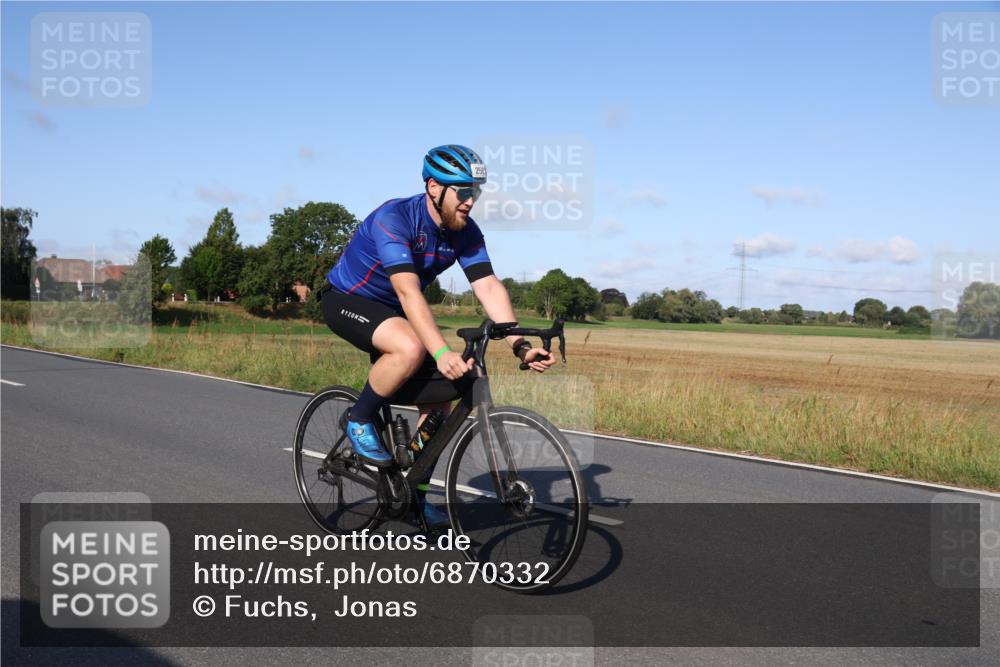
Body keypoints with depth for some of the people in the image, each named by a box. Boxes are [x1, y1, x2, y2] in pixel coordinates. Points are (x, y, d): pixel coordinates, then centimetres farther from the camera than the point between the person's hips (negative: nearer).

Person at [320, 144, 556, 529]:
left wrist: (521, 346, -32)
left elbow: (489, 287, -19)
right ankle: (359, 421, -10)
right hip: (346, 300, -7)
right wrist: (442, 352, -52)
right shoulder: (393, 219, -30)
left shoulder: (465, 232, -10)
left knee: (442, 393, -4)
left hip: (391, 310, 7)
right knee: (411, 349, -36)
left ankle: (415, 491, 11)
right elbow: (408, 291, -41)